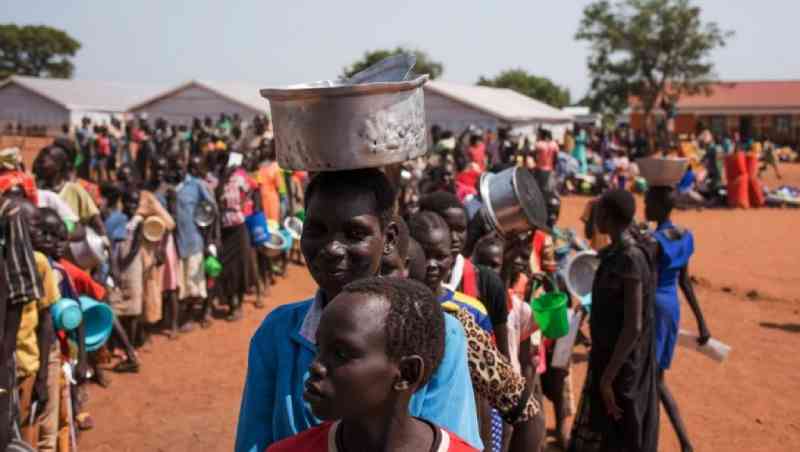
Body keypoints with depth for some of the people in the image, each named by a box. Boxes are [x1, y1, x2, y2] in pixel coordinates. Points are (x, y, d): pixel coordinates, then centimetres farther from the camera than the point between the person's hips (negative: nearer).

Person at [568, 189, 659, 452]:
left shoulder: (630, 259, -23)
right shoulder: (618, 254, 4)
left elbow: (634, 326, -25)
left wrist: (607, 377, -21)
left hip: (621, 364, -9)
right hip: (610, 356, 9)